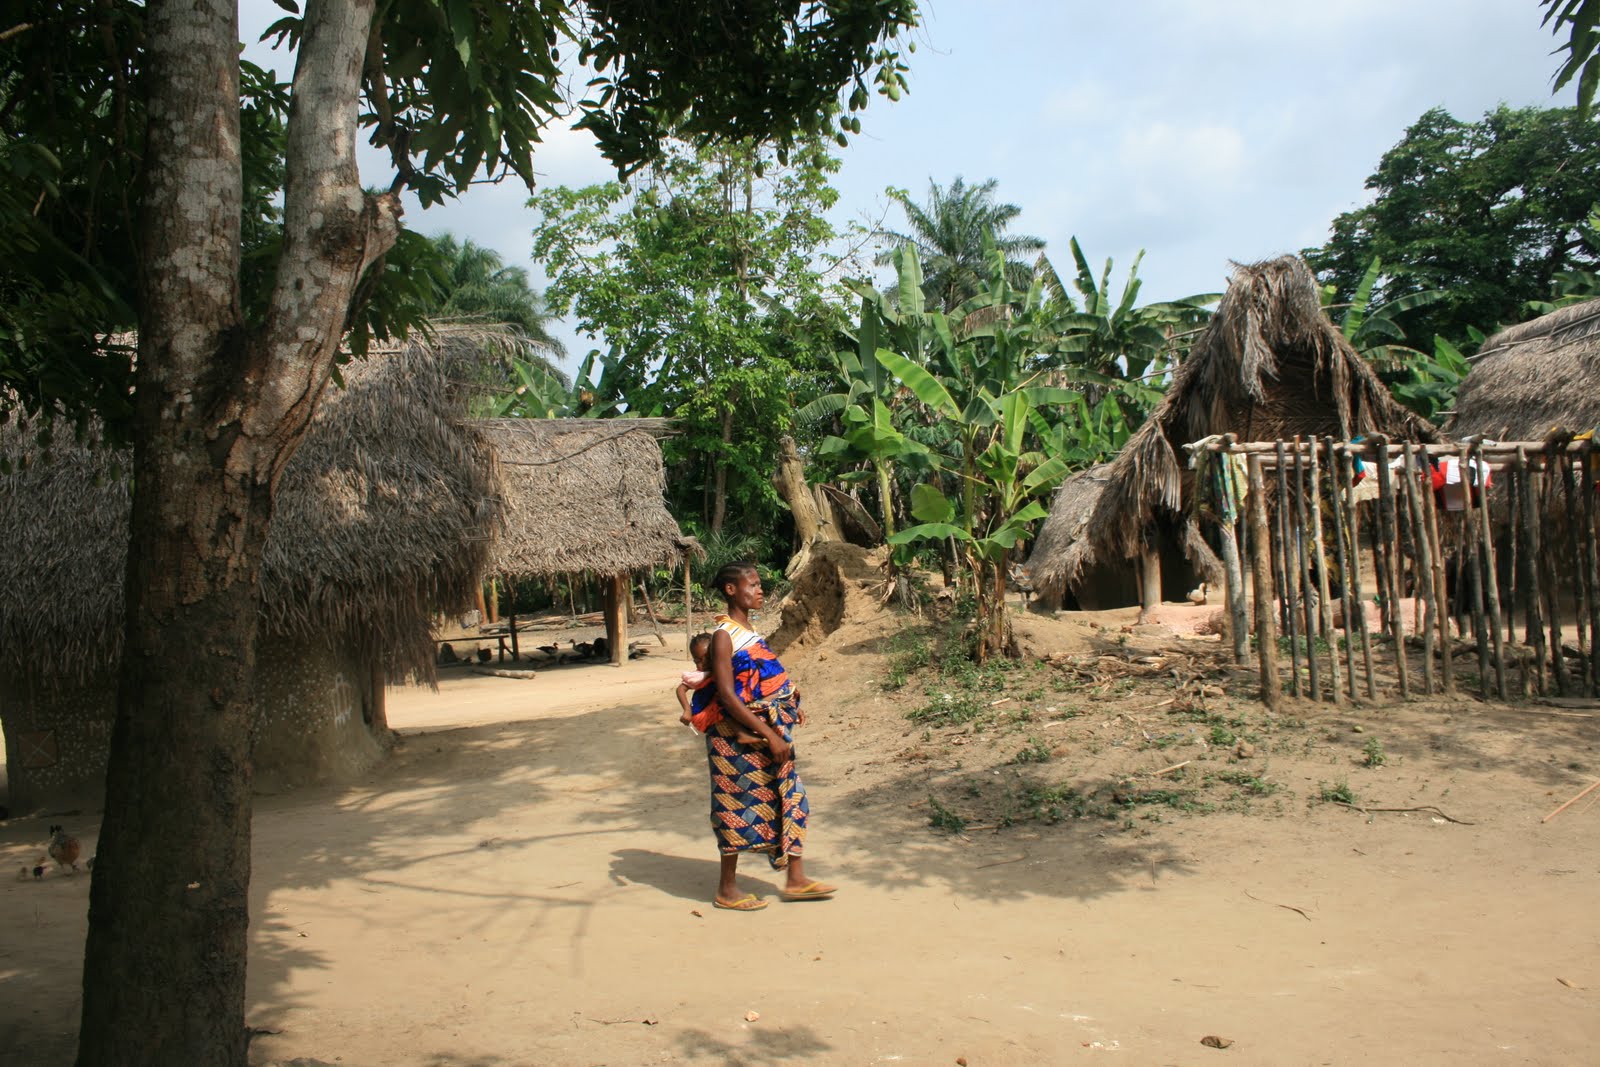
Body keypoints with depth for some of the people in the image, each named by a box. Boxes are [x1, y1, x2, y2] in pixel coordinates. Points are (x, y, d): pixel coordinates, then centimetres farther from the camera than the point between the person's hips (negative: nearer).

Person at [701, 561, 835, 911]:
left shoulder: (750, 633, 12)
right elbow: (727, 695, -21)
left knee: (791, 798, 10)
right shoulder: (724, 635, -15)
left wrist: (789, 706, 6)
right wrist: (768, 734, -22)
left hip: (770, 732, 9)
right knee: (740, 807, 1)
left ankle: (795, 879, 19)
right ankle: (727, 890, 15)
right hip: (740, 737, -9)